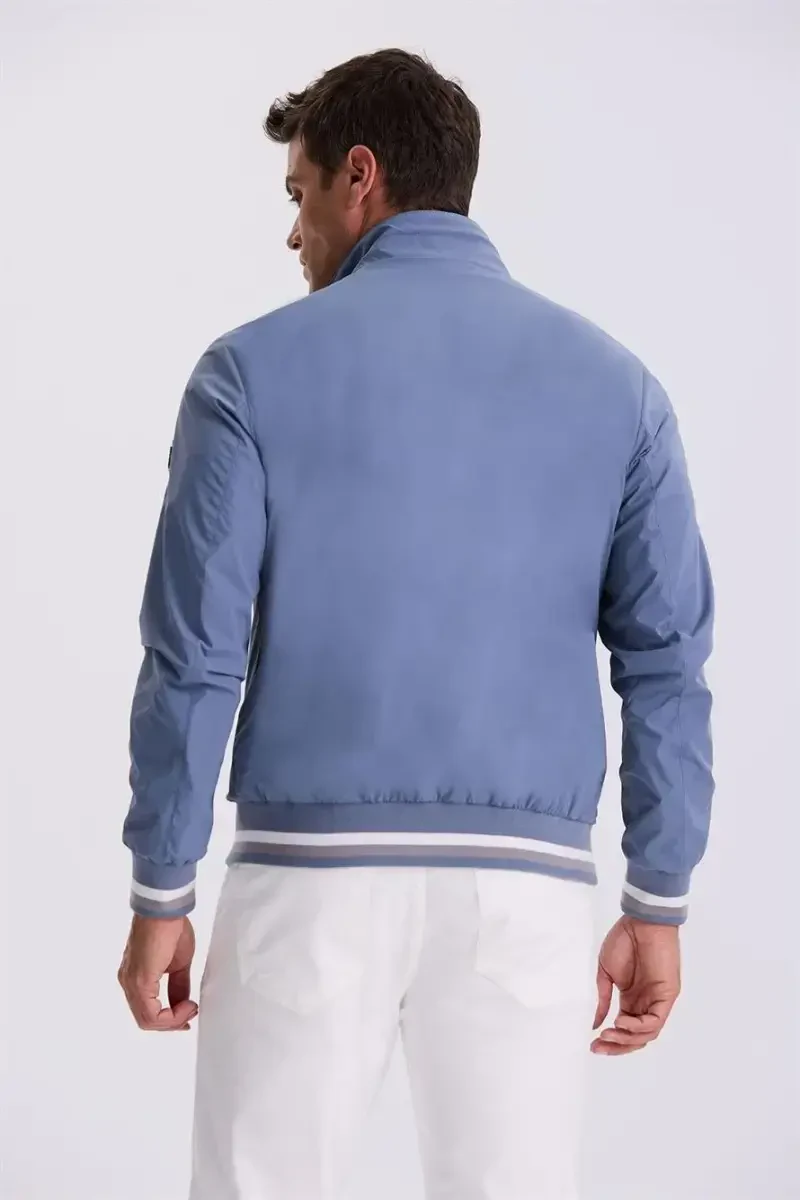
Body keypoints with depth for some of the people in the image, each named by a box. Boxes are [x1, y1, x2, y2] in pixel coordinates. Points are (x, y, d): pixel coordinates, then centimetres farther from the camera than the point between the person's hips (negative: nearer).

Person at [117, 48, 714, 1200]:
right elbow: (669, 662, 1)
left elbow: (193, 659, -5)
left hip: (314, 875, -2)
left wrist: (160, 894, 3)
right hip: (525, 886, 2)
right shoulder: (614, 380, 5)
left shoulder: (255, 370, -3)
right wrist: (658, 904, 7)